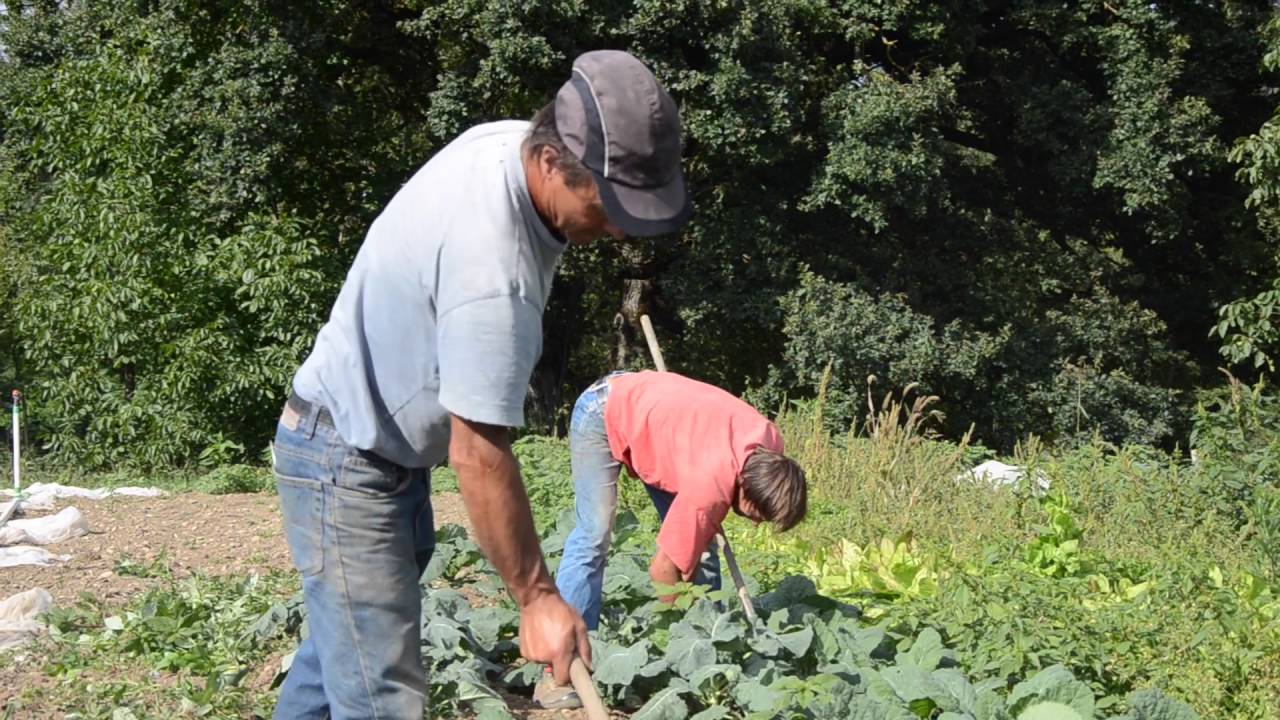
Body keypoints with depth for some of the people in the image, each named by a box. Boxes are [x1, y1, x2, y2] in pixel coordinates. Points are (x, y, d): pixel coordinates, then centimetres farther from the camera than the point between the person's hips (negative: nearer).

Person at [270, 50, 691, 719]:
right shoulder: (491, 268, -34)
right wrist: (536, 598, -21)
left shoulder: (511, 138, -5)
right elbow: (479, 456, -29)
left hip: (390, 445, 10)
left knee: (342, 639, 22)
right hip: (345, 465, -10)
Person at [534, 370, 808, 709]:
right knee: (593, 537, -19)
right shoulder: (711, 481, -37)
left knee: (697, 542, 1)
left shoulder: (769, 447, -16)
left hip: (653, 412, 8)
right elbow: (663, 568, -27)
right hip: (603, 412, -8)